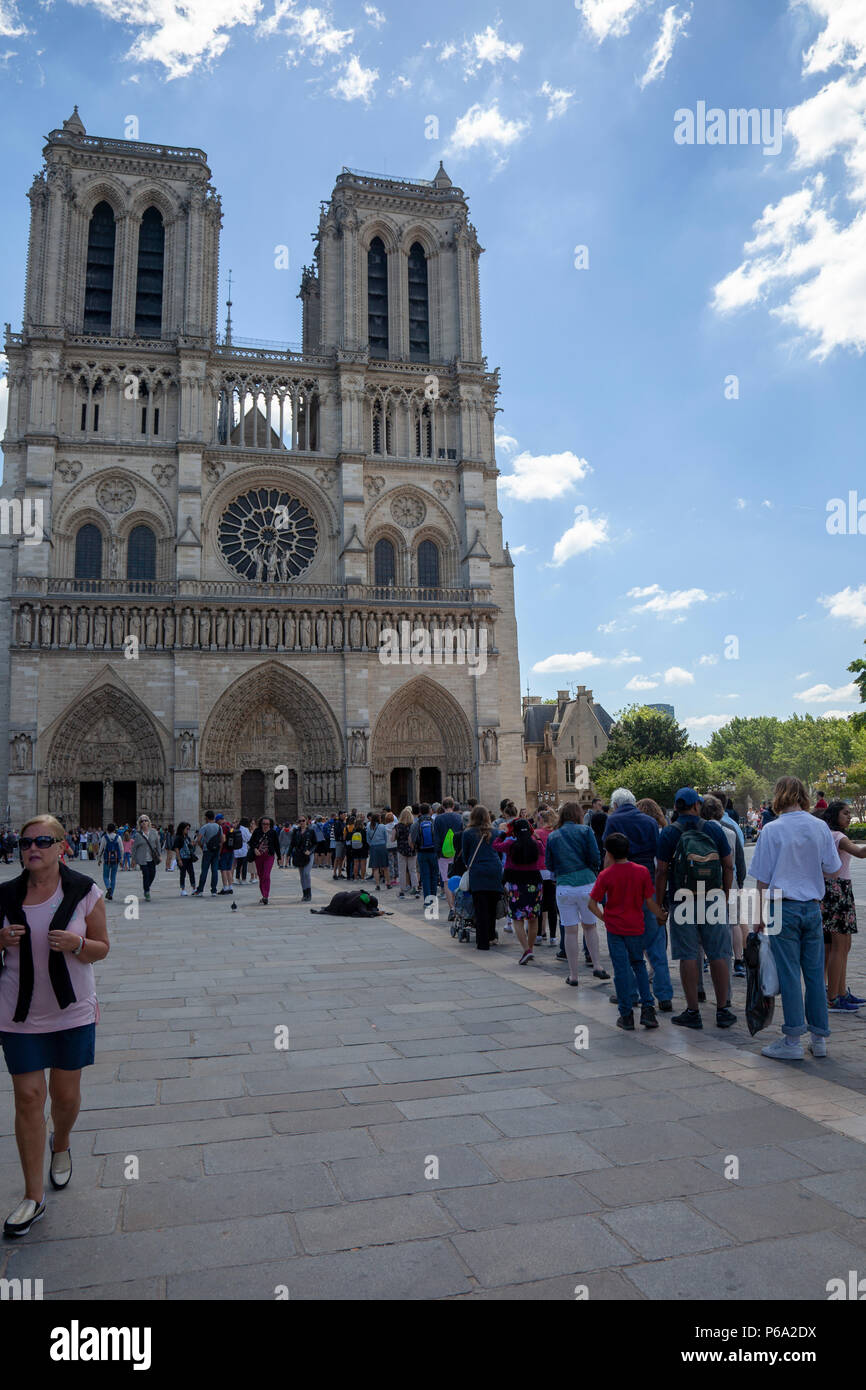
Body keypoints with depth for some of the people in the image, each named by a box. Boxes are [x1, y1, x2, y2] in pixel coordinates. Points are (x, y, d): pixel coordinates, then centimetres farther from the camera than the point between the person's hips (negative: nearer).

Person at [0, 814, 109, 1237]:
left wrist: (76, 943, -23)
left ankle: (60, 1145, 46)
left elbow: (101, 949, -2)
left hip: (72, 1012, -1)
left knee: (65, 1095, 12)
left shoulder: (84, 892, -8)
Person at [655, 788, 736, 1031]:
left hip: (682, 903, -2)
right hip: (713, 901, 2)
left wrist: (659, 905, 1)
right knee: (718, 956, 8)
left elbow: (661, 872, -6)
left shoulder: (669, 833, -4)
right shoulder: (714, 829, 2)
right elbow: (728, 867, 5)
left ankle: (692, 1012, 6)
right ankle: (723, 1011, 14)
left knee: (688, 957, 2)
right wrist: (725, 896, 15)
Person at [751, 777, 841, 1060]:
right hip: (813, 908, 4)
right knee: (815, 973, 11)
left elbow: (763, 879, -5)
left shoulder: (772, 830, -8)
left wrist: (760, 915, 3)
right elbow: (832, 869, 7)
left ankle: (792, 1041, 6)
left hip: (784, 908, -3)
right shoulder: (821, 827, 1)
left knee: (789, 975, 1)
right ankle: (819, 1039, 18)